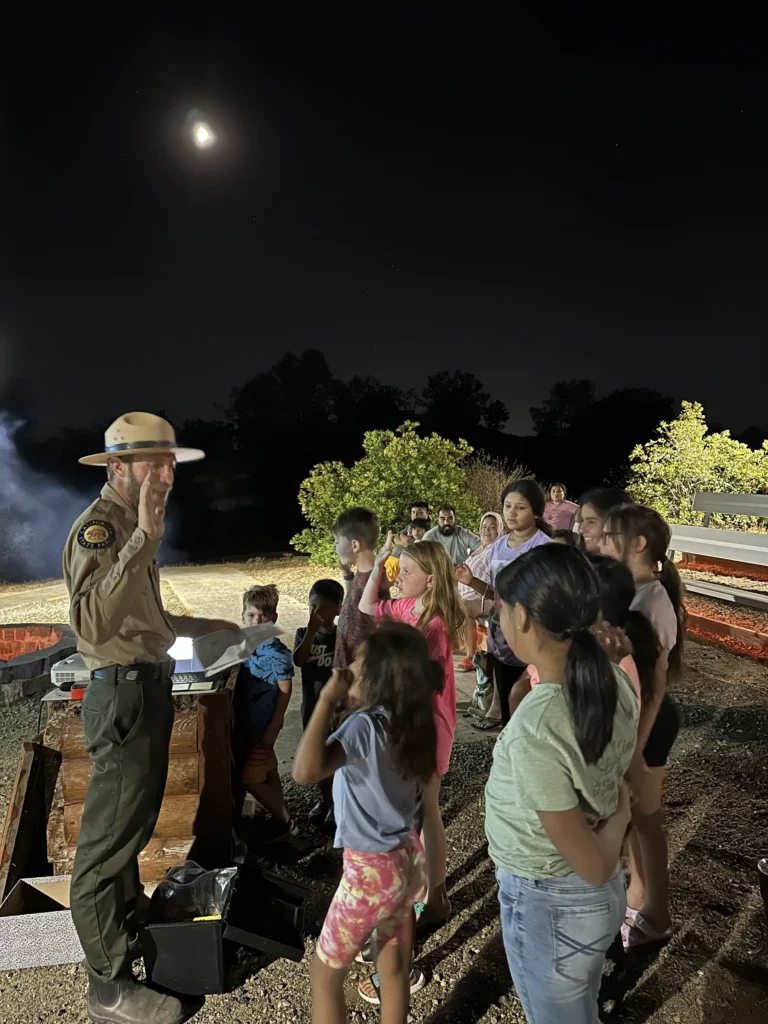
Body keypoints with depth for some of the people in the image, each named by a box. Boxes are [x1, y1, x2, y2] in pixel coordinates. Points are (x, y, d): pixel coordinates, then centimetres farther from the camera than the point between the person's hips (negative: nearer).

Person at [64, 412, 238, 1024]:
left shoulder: (129, 525, 13)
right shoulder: (98, 526, -18)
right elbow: (92, 620, -35)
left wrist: (202, 626, 23)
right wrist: (143, 541, -42)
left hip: (147, 689, 10)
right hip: (124, 693, -10)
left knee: (133, 818, 25)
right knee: (111, 831, 2)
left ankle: (127, 910, 46)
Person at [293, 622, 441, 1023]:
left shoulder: (365, 725, -27)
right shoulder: (408, 721, -4)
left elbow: (305, 772, -42)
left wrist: (326, 699, -36)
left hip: (372, 870, -7)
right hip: (409, 858, 7)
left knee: (325, 971, 15)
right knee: (394, 968, 23)